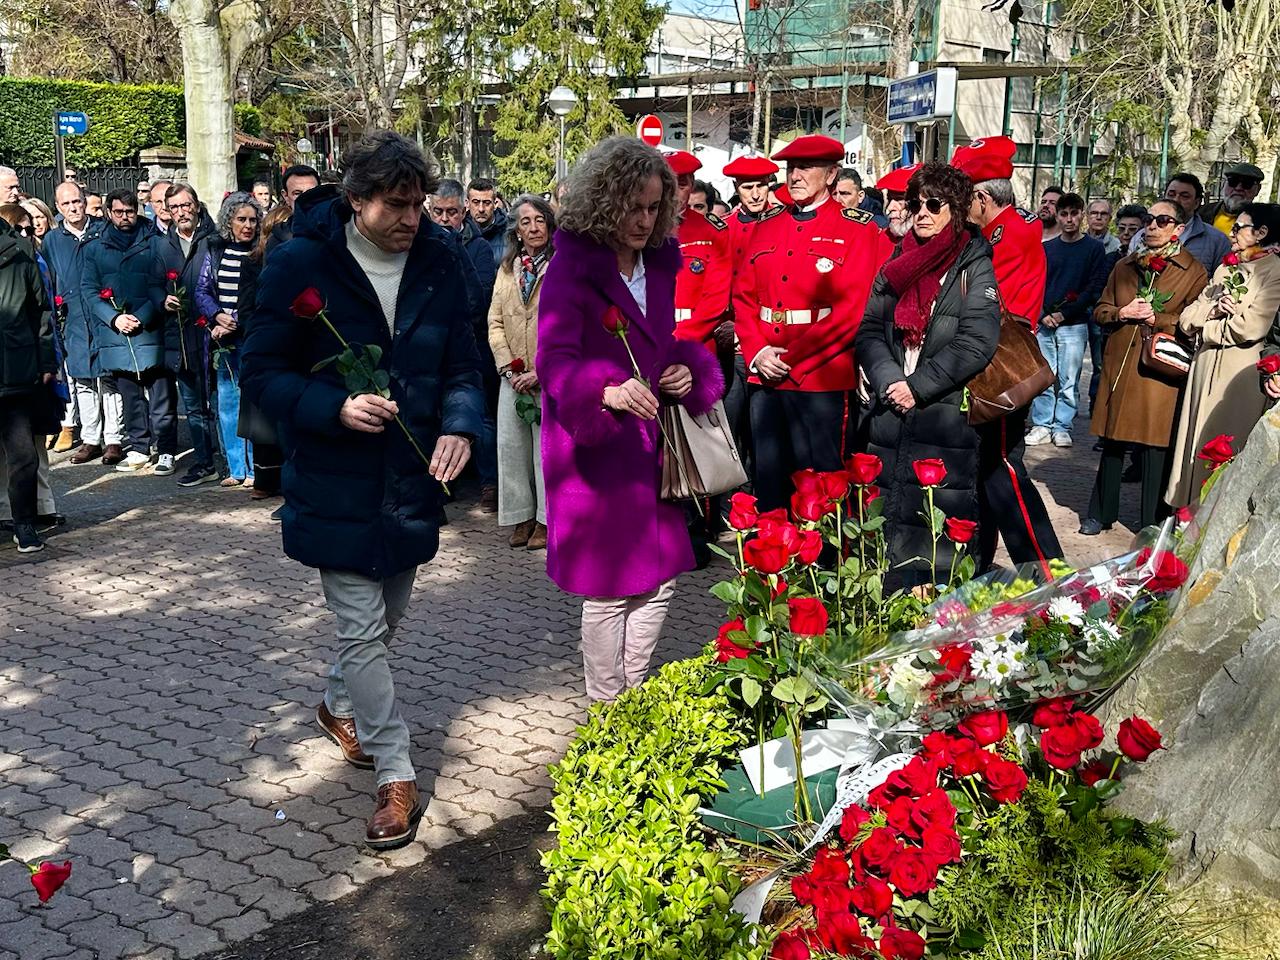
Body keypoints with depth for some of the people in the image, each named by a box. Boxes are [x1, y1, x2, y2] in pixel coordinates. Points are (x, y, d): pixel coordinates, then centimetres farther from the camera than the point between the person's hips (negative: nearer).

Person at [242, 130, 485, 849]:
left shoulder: (442, 262, -3)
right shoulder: (302, 264, -13)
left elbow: (464, 366, 4)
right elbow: (261, 372, -8)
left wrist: (460, 427, -16)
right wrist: (335, 408, -24)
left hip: (414, 478, 4)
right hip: (337, 483, -4)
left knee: (388, 616, 20)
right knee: (363, 629, -2)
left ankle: (341, 705, 48)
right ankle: (397, 775, 11)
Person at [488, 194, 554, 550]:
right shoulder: (506, 269, 13)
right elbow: (495, 323, 10)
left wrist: (540, 371, -13)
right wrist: (509, 368, -3)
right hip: (513, 377, 5)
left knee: (549, 447, -2)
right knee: (511, 445, 3)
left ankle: (546, 520, 8)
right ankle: (521, 517, 14)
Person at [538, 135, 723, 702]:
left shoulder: (659, 263, 8)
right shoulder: (571, 271, -14)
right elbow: (555, 359, -27)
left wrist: (688, 370, -2)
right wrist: (608, 392, -46)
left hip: (650, 444, 7)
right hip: (593, 449, -7)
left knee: (659, 581, 11)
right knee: (609, 590, 2)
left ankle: (634, 695, 30)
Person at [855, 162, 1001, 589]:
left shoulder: (974, 267, 0)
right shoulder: (897, 264, 15)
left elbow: (976, 343, -11)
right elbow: (869, 331, 9)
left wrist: (919, 386, -13)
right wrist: (889, 379, -9)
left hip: (949, 415, -5)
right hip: (891, 417, 5)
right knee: (890, 530, 8)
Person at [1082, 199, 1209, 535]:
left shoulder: (1194, 273, 1)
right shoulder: (1125, 266, 16)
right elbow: (1100, 310, 16)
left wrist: (1157, 319, -16)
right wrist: (1121, 313, -4)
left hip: (1160, 371, -4)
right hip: (1119, 365, 4)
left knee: (1154, 445, -2)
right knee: (1112, 441, 10)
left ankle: (1152, 523, 9)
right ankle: (1101, 513, 21)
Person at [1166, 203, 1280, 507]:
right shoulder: (1224, 269, 17)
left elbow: (1250, 328, -18)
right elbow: (1187, 319, 10)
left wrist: (1204, 328, -3)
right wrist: (1213, 309, -11)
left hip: (1241, 371, -7)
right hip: (1205, 366, 7)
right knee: (1196, 444, 8)